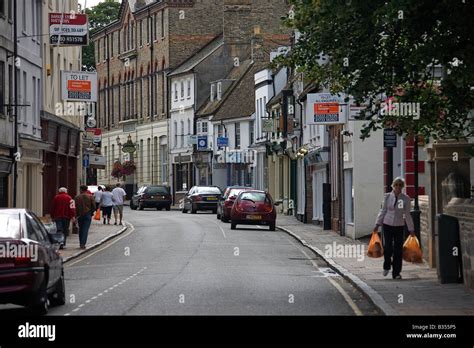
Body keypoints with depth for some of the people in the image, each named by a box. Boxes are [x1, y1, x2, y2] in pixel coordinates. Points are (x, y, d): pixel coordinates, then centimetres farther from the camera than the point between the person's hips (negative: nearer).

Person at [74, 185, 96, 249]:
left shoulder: (77, 197, 0)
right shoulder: (90, 197, -2)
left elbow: (75, 207, -3)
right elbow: (94, 207, -3)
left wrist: (76, 215, 2)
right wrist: (91, 213, 13)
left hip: (80, 215, 1)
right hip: (88, 215, -1)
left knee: (80, 229, 15)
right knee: (85, 229, -4)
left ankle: (81, 243, 18)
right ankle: (83, 244, -14)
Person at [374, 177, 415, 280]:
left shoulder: (406, 199, -1)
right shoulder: (387, 197, 1)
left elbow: (407, 214, 5)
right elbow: (383, 211, 8)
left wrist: (411, 229, 5)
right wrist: (378, 224, 5)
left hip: (399, 226, 0)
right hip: (387, 225, 0)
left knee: (398, 250, -2)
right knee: (388, 247, -8)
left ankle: (396, 273, 7)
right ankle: (386, 266, 20)